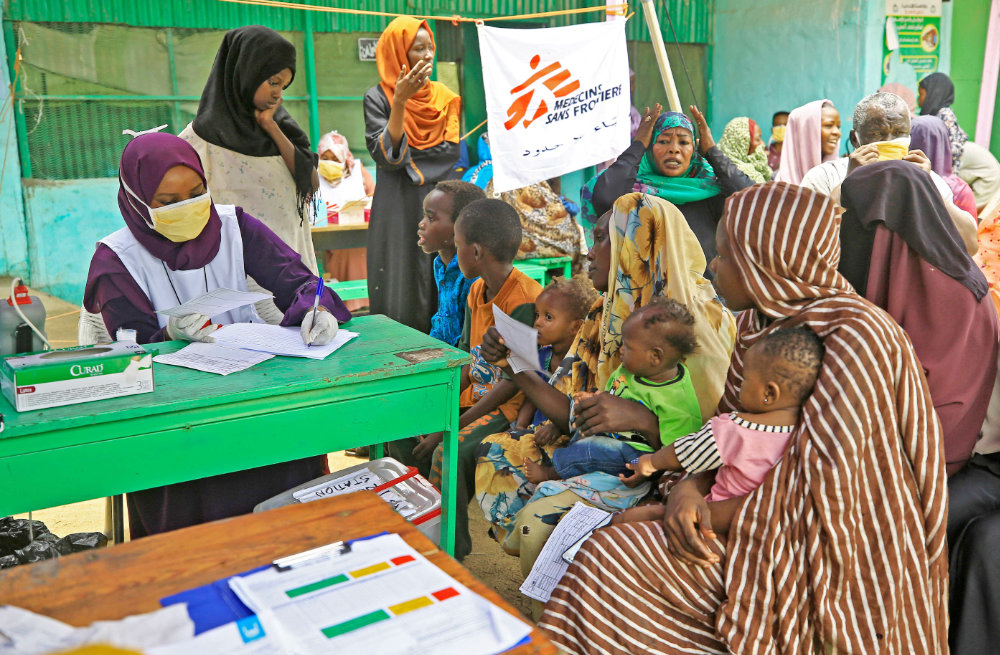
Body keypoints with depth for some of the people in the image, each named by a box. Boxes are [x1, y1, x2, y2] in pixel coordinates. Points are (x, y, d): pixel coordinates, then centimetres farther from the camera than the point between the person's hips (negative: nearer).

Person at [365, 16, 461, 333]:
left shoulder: (443, 96, 13)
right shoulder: (378, 98, -1)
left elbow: (455, 150, 5)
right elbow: (386, 156, -13)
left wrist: (407, 158, -5)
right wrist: (400, 102, -21)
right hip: (400, 211, -4)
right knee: (402, 298, -5)